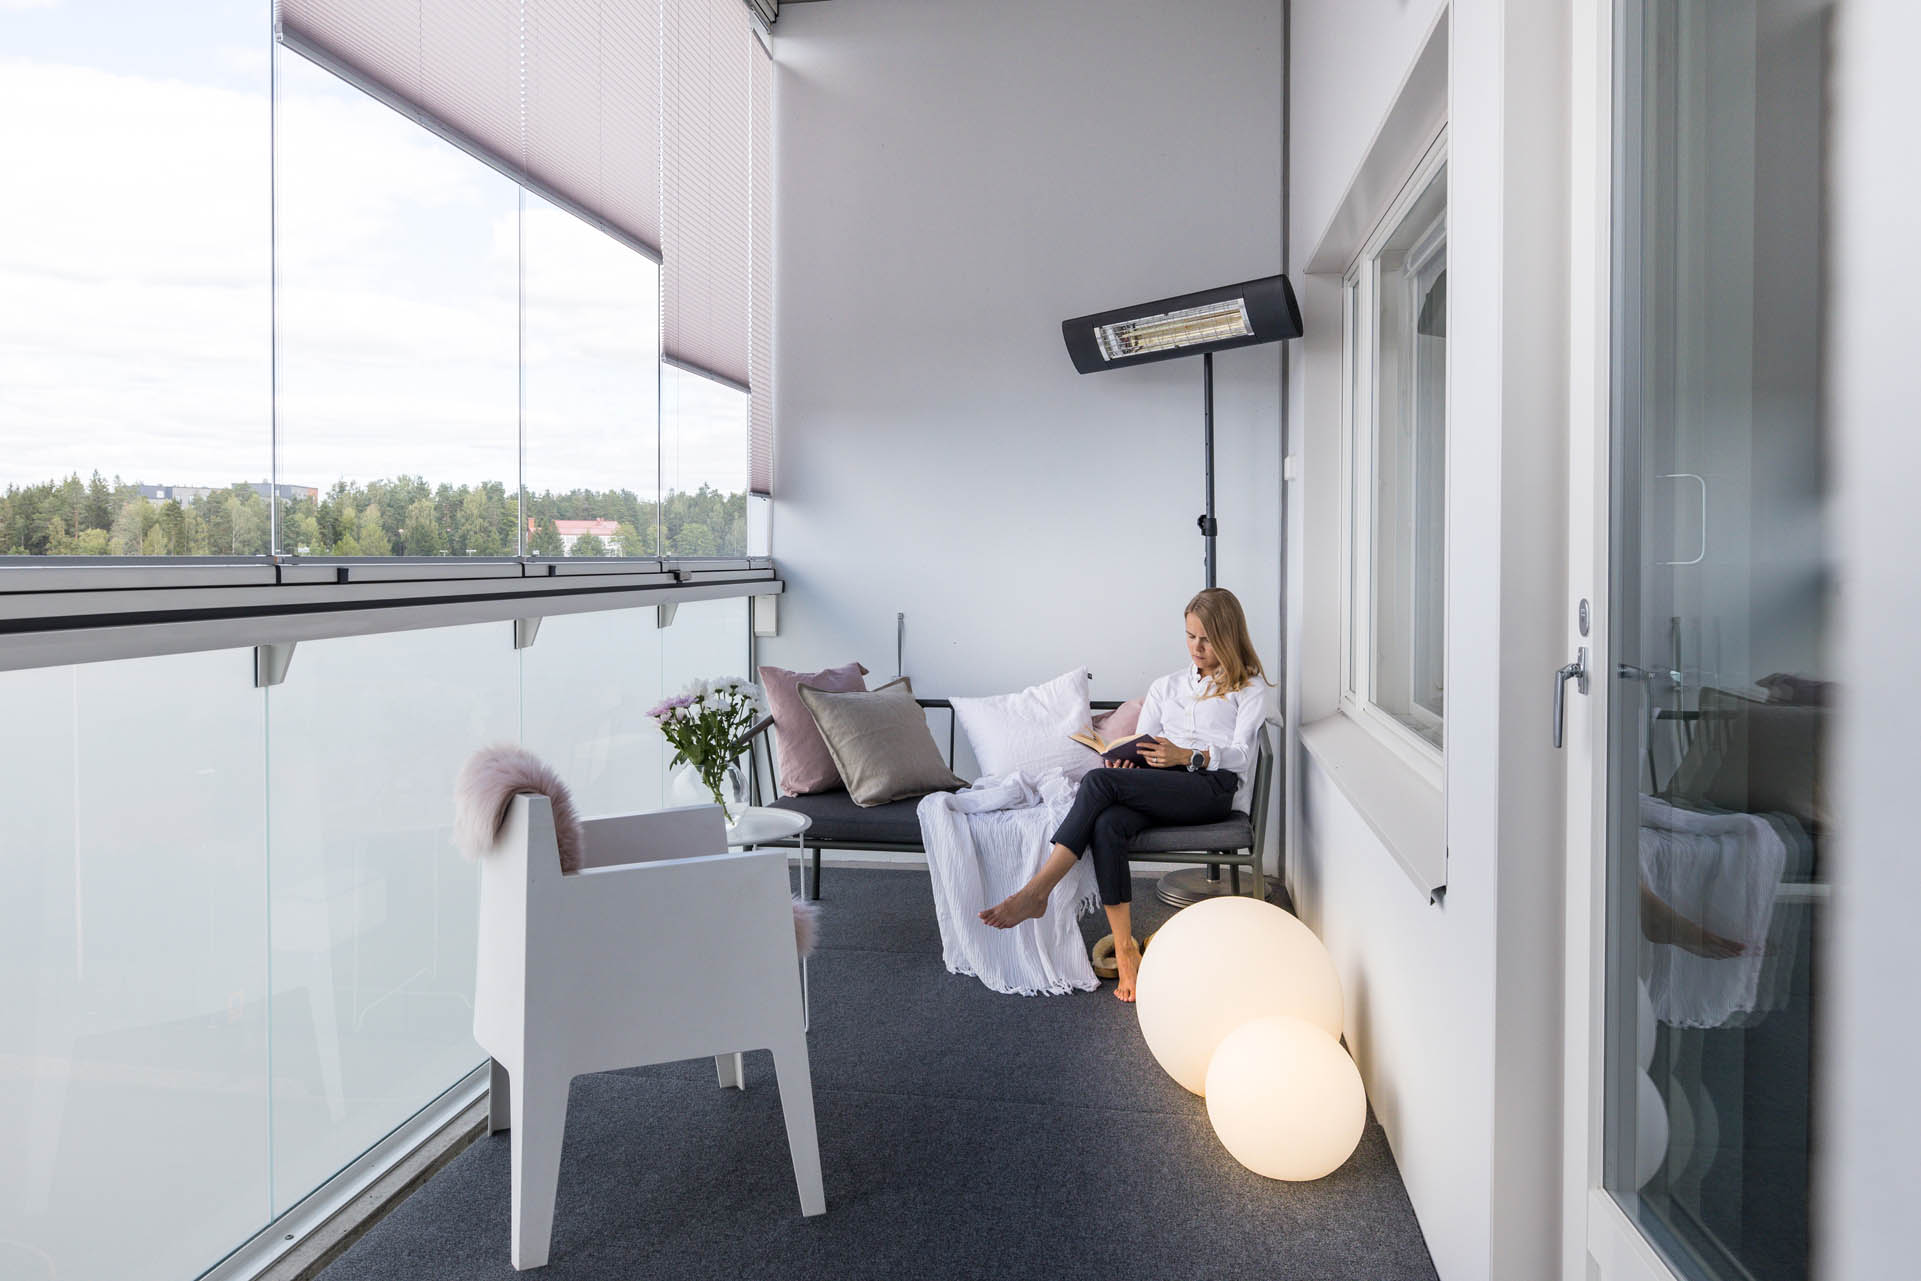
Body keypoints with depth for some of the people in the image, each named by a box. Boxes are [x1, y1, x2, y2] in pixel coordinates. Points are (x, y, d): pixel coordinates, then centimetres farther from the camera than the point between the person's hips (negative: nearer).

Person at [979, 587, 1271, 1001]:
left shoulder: (1249, 686, 13)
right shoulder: (1166, 686, 28)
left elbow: (1241, 755, -1)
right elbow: (1143, 745, 18)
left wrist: (1188, 756, -19)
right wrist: (1126, 761, -6)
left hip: (1215, 786, -5)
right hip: (1162, 788, 5)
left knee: (1099, 781, -28)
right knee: (1107, 824, -33)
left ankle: (1037, 892, -27)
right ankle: (1125, 951, -31)